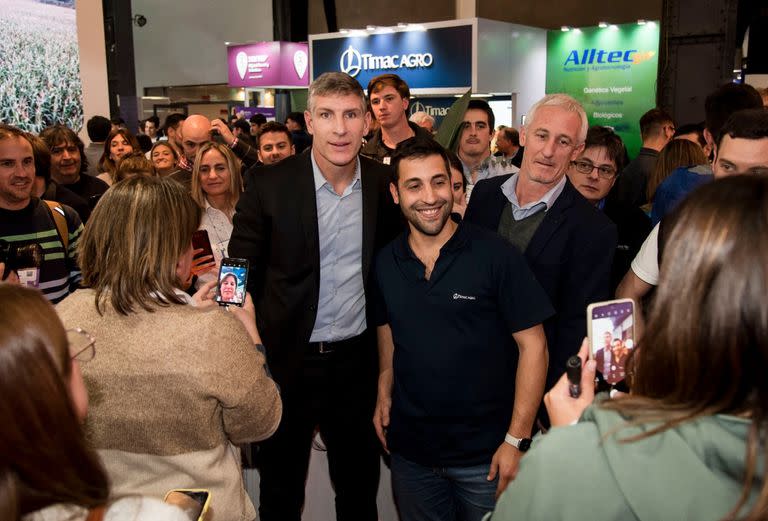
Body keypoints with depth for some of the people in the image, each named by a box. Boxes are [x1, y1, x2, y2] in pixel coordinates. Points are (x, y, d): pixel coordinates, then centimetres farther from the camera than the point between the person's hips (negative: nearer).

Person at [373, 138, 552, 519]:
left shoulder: (495, 255, -13)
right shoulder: (386, 263, -1)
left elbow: (532, 345, -12)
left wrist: (517, 440, -14)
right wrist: (384, 395, 3)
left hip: (484, 455, -3)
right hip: (408, 449, 4)